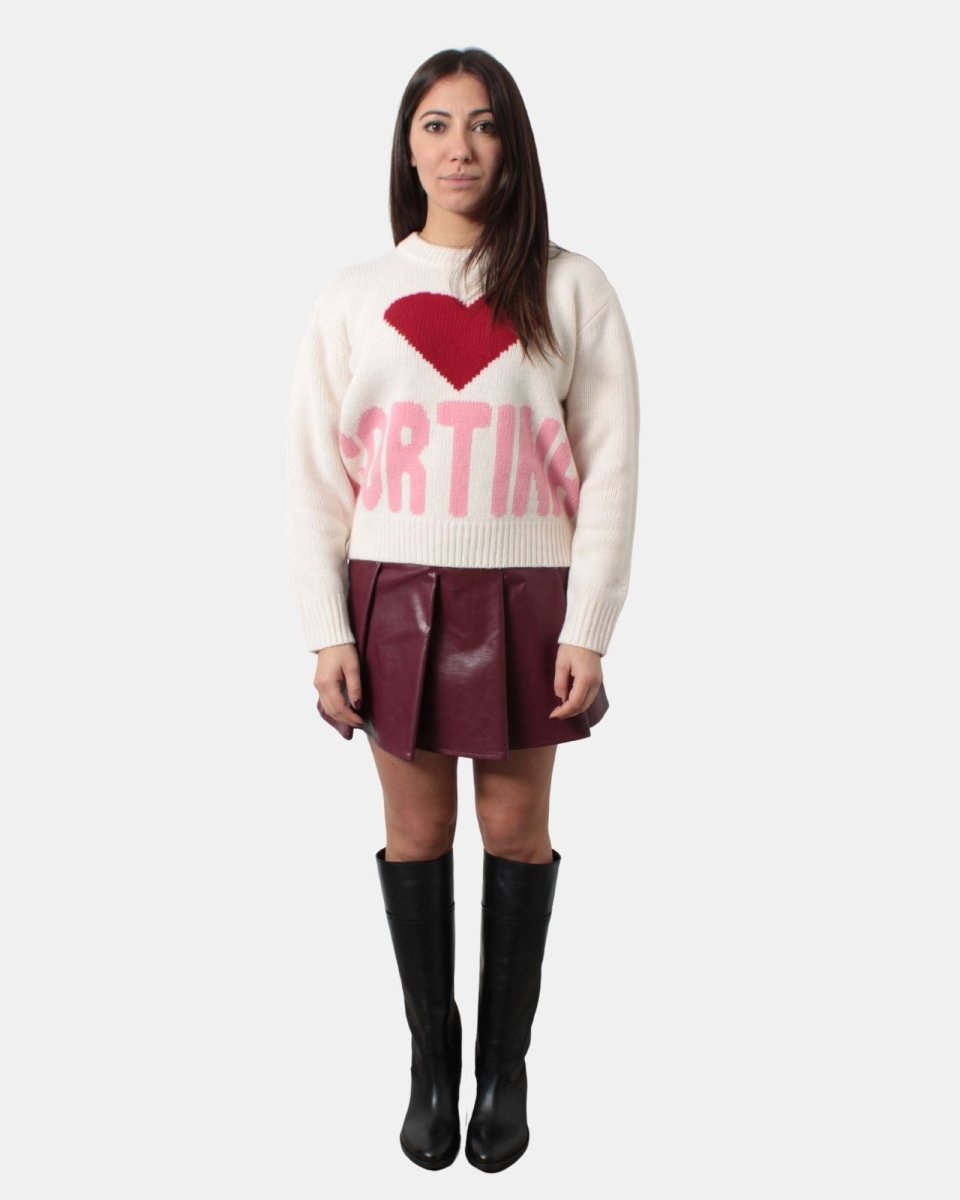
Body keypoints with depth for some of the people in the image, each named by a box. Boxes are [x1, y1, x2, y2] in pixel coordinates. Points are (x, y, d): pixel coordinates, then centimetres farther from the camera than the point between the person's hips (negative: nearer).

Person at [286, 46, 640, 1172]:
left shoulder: (569, 290, 0)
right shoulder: (354, 294, 4)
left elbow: (609, 469, -1)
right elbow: (315, 473, 4)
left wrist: (588, 630, -7)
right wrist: (327, 633, -3)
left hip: (524, 601, -1)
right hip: (395, 599, 1)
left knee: (516, 831, 8)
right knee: (416, 833, 9)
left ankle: (506, 1064, 27)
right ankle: (431, 1056, 28)